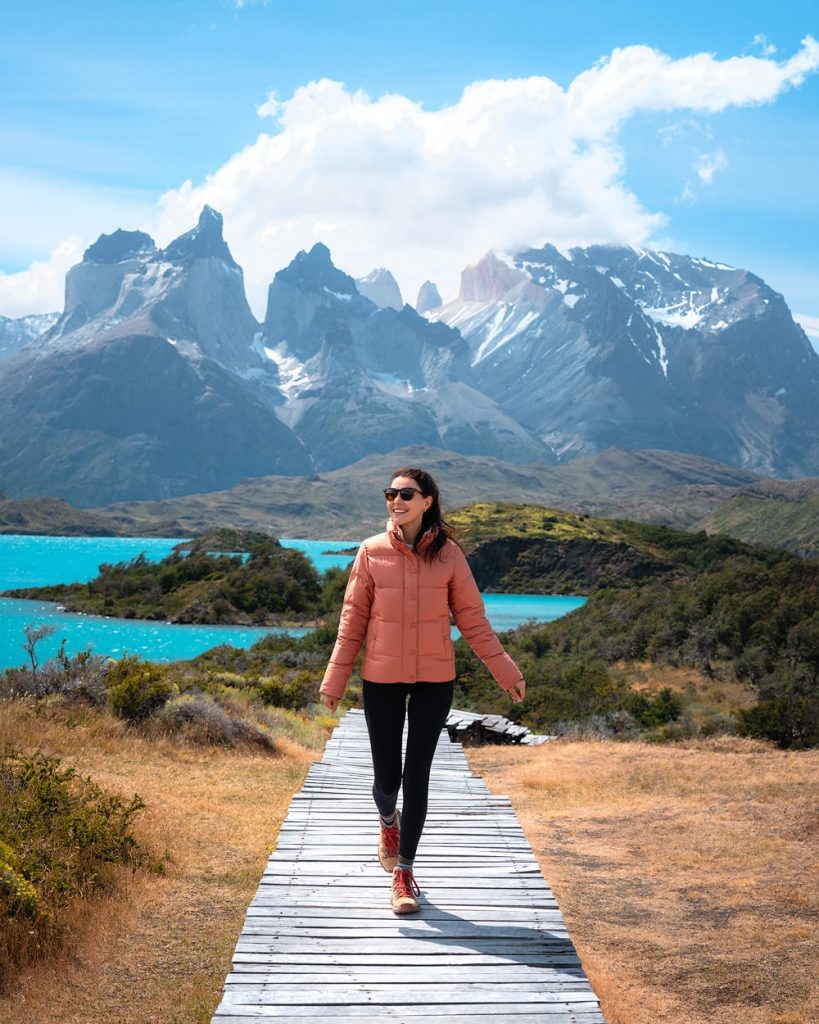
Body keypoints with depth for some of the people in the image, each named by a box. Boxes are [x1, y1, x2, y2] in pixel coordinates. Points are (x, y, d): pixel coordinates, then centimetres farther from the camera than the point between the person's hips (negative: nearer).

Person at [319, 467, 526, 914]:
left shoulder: (448, 553, -3)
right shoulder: (371, 552, -4)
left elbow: (472, 618, 2)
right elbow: (353, 621, 0)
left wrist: (506, 672, 2)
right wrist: (335, 680, -3)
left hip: (434, 680, 0)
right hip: (381, 680, 0)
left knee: (417, 777, 2)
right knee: (386, 777, 5)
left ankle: (404, 871, 18)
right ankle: (389, 820, 42)